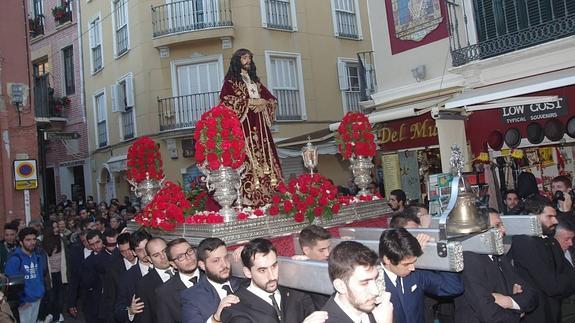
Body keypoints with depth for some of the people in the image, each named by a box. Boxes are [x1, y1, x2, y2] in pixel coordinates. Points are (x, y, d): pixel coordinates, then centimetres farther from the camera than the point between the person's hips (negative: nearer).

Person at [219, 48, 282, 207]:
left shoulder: (255, 80, 24)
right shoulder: (231, 80, 6)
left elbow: (272, 98, 19)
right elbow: (226, 99, -11)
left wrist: (264, 102, -5)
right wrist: (250, 102, -12)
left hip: (259, 123, 6)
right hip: (243, 123, -6)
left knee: (264, 155, -1)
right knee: (248, 155, -14)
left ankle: (269, 192, -1)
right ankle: (250, 196, -16)